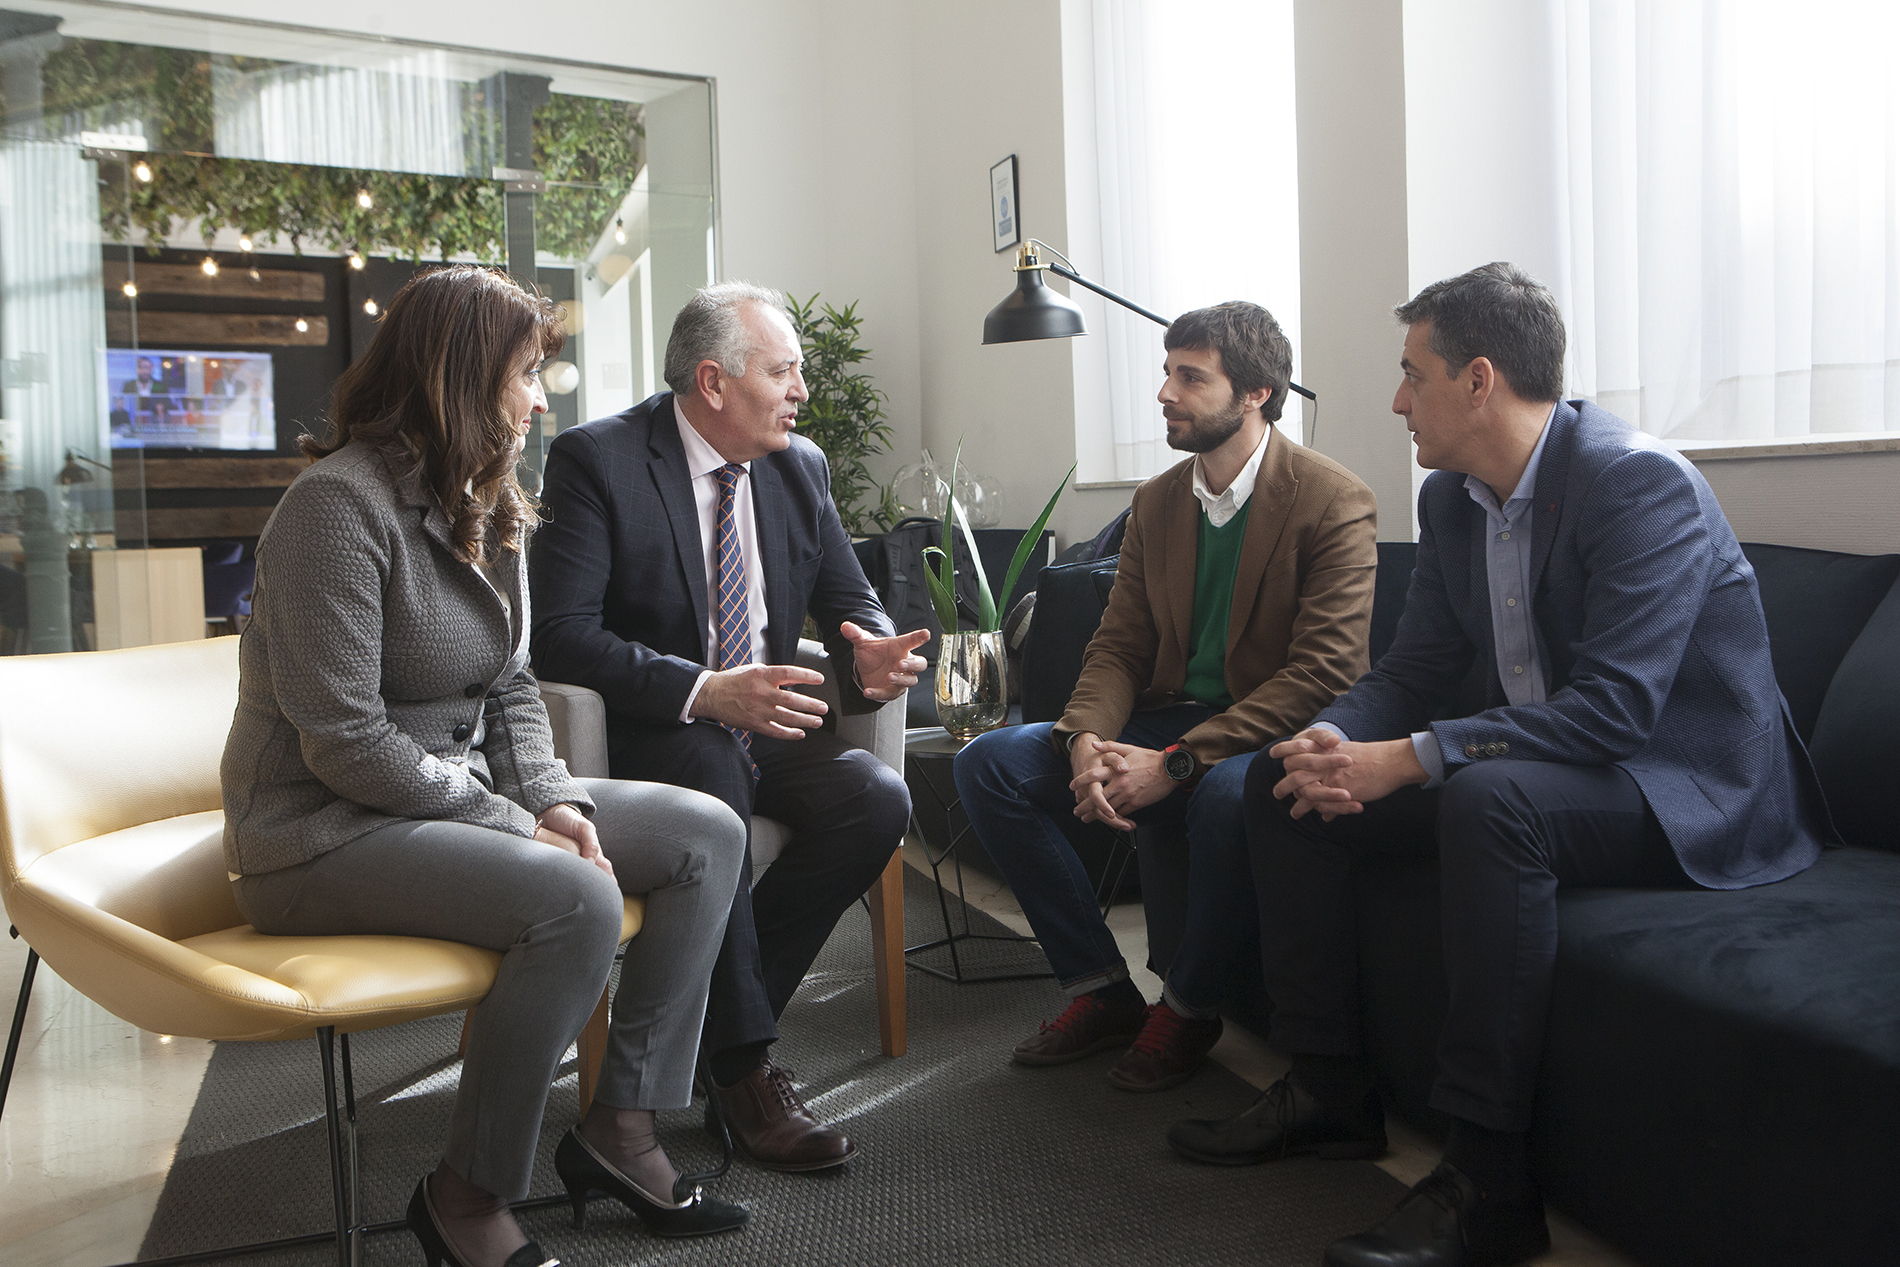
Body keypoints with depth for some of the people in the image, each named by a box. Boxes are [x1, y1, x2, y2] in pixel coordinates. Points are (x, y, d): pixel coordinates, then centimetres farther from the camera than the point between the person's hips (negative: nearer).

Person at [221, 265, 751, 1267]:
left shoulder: (486, 504, 10)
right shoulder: (340, 504, -17)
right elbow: (347, 743, -21)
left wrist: (551, 798, -6)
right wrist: (520, 825, -19)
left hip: (462, 796, 9)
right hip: (321, 833, -9)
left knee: (707, 834, -3)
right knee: (577, 897, -32)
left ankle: (619, 1126, 4)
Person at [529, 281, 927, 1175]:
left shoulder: (800, 466, 8)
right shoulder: (595, 458, -10)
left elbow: (849, 600, 12)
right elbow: (561, 634, -18)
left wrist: (871, 656, -14)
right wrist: (702, 692, -30)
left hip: (765, 729, 5)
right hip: (649, 734, -5)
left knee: (879, 799, -22)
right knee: (712, 771, -37)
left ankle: (714, 1007, -9)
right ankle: (743, 1066, -23)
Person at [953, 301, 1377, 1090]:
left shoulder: (1332, 502, -10)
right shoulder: (1157, 501, 10)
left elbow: (1324, 673, -18)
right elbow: (1117, 647, 9)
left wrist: (1175, 762, -25)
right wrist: (1087, 740, -15)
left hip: (1273, 736, -6)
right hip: (1169, 721, 6)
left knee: (1229, 794, -41)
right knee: (989, 764, -11)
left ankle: (1188, 1009, -11)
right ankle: (1101, 990, -1)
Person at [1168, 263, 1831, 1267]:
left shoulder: (1643, 483, -21)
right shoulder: (1451, 496, 5)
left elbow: (1614, 707, -29)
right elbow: (1415, 669, 6)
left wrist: (1408, 759, -32)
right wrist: (1331, 740, -16)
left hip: (1692, 790, -8)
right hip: (1525, 765, 9)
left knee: (1489, 797, -39)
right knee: (1282, 780, -1)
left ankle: (1487, 1183, -27)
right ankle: (1326, 1090, 6)